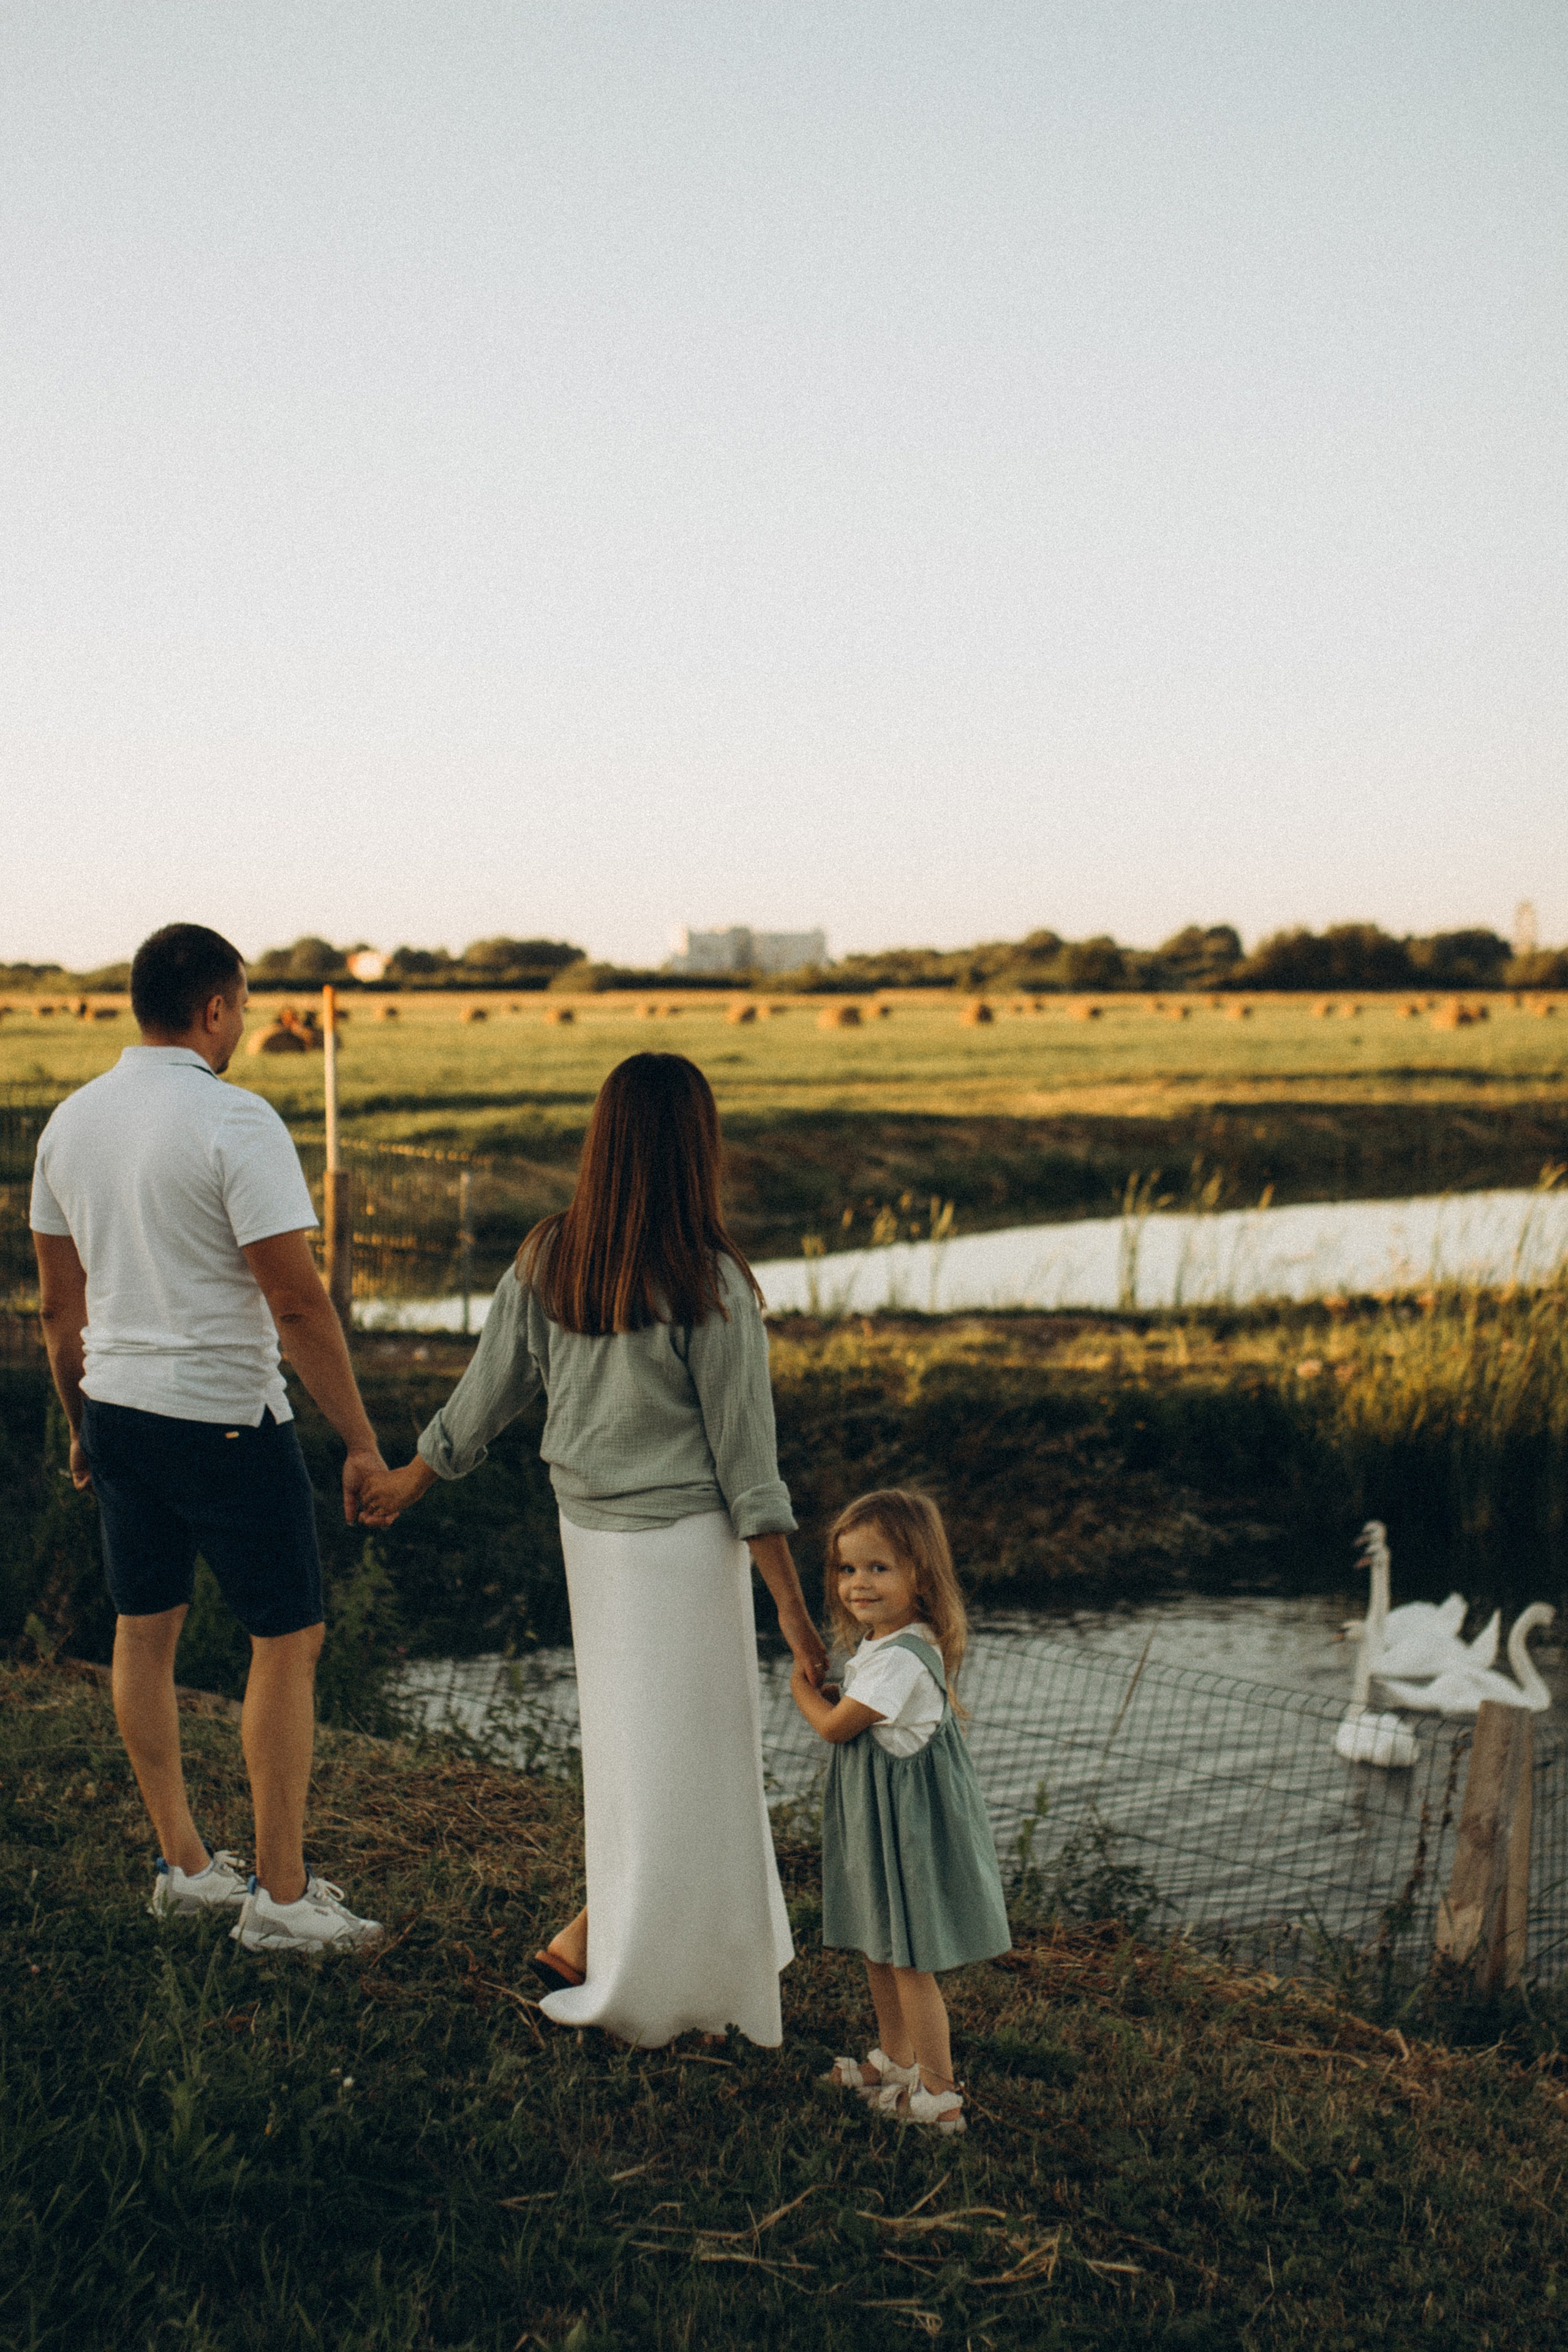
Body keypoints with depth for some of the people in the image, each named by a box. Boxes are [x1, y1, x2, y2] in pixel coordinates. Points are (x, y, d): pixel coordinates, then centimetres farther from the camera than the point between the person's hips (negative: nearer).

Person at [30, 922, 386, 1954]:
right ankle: (281, 1896, 8)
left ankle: (184, 1864, 28)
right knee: (288, 1641, 4)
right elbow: (298, 1300, -20)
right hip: (225, 1418, -7)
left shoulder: (72, 1120, 5)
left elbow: (59, 1303, 12)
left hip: (117, 1406, 7)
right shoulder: (235, 1121, -17)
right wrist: (363, 1439, -15)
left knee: (146, 1632, 16)